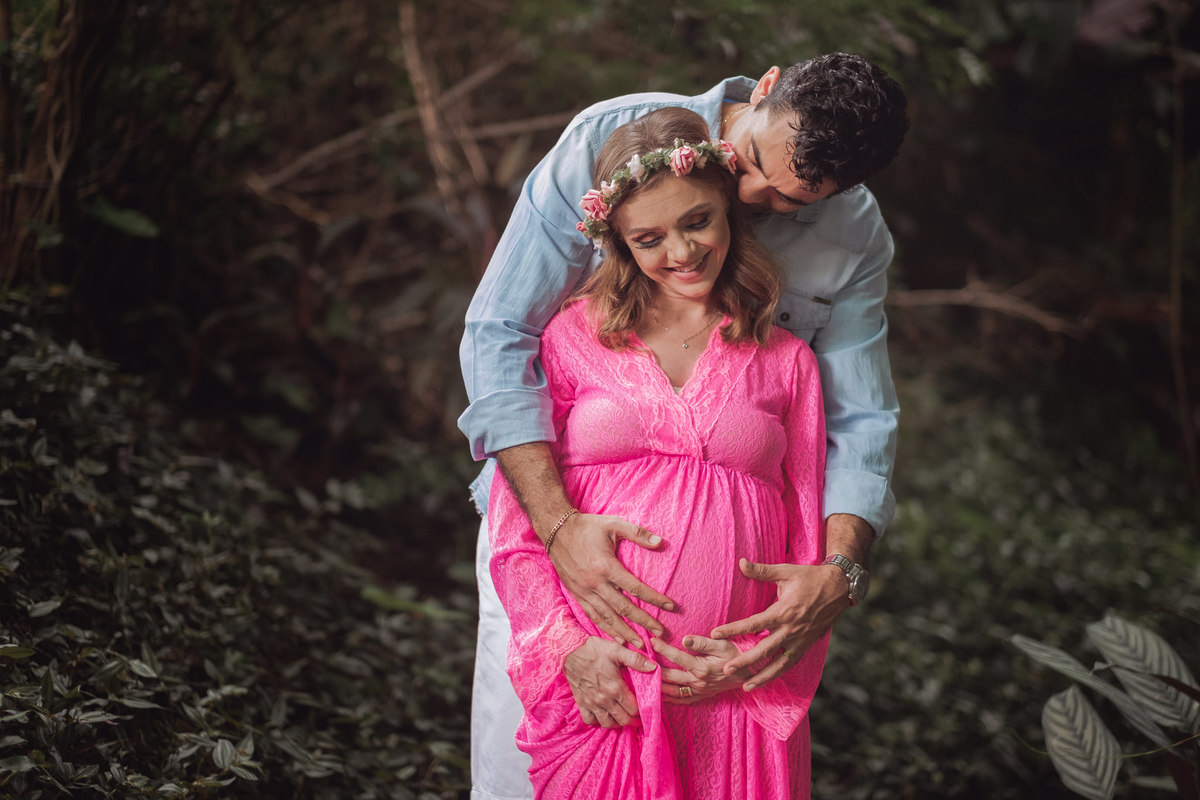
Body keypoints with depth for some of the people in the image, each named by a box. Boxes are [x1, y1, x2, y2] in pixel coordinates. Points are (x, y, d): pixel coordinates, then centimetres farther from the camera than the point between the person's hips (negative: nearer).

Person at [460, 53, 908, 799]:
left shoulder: (856, 241, -9)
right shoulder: (608, 140, -18)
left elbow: (860, 423, -6)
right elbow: (498, 334, -19)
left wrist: (838, 572, -26)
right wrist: (559, 526, -29)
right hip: (545, 505, -1)